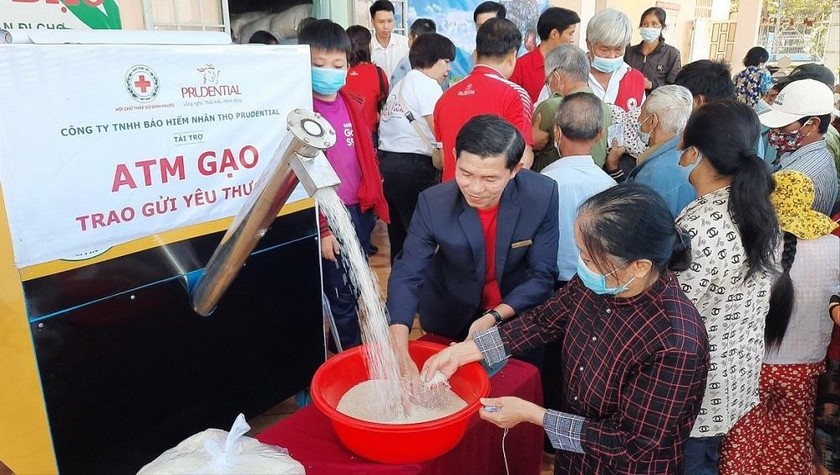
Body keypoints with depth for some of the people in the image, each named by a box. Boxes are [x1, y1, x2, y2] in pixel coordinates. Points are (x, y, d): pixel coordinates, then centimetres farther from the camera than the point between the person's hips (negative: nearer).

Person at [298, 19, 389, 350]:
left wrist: (375, 203, 13)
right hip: (328, 216, -7)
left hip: (360, 210, 7)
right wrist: (321, 228, -15)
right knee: (341, 295, 4)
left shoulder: (352, 106, 7)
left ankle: (354, 348, 36)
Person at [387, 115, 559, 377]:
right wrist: (400, 354, -39)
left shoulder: (543, 196, -24)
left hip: (520, 315, 1)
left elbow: (543, 274, -17)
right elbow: (406, 276, -25)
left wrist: (494, 318, -31)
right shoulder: (433, 203, -25)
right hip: (451, 321, 0)